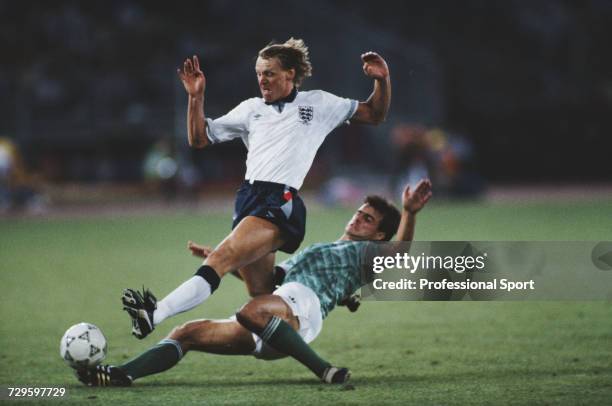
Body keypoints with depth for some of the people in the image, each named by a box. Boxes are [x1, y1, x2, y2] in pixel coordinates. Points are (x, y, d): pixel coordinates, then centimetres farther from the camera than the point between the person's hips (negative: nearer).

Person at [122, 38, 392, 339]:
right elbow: (199, 139, 23)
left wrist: (382, 80, 4)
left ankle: (154, 315, -40)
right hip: (248, 198, 6)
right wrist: (196, 97, 10)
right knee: (262, 296, 0)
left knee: (220, 259, -25)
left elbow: (374, 114, 21)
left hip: (281, 204, -6)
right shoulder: (251, 109, 22)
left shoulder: (318, 104, 13)